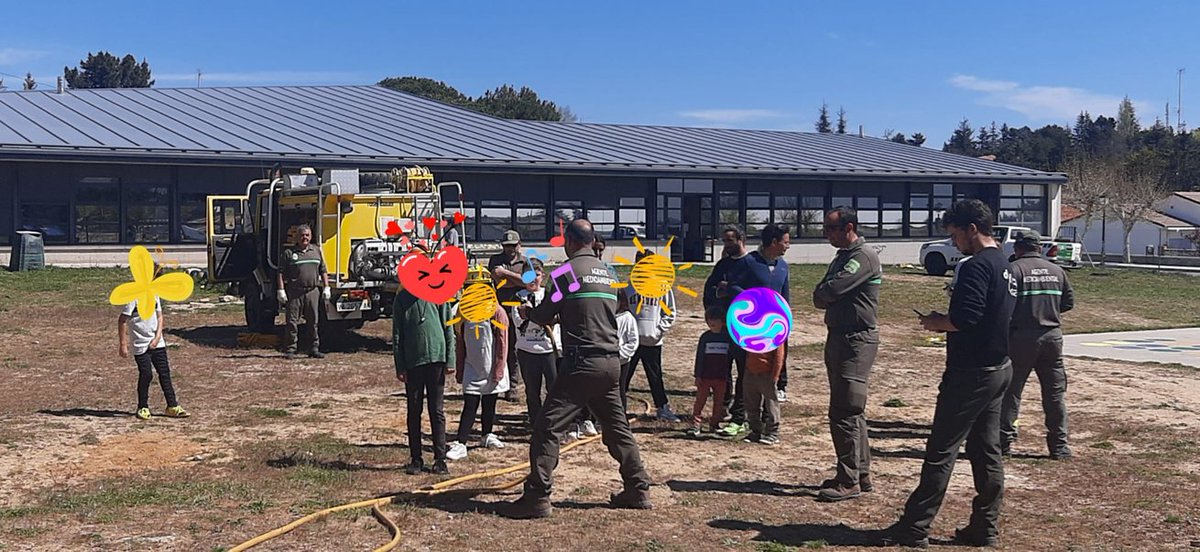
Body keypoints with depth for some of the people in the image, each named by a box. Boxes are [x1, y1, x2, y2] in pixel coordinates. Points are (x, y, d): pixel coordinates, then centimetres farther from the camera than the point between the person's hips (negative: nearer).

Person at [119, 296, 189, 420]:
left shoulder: (154, 295, 5)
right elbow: (122, 320, -13)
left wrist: (157, 338, -3)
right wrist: (123, 345, -14)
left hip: (157, 343, 6)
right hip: (141, 345, -6)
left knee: (165, 373, 6)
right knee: (146, 375, -4)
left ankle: (172, 406, 13)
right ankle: (143, 408, 15)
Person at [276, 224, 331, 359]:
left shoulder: (317, 251, 13)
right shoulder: (288, 253, 3)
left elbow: (323, 271, 16)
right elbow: (281, 273, 0)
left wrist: (326, 287, 9)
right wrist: (281, 290, -8)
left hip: (312, 292, 3)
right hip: (294, 293, -3)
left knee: (313, 322, 6)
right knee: (292, 322, -2)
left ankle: (314, 349, 13)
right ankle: (290, 350, 4)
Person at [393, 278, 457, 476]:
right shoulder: (402, 299, 3)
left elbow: (448, 327, 4)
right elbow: (397, 335, 4)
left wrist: (450, 360, -1)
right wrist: (399, 366, -1)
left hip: (436, 357, 0)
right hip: (412, 361, 0)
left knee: (437, 411, 5)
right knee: (414, 412, 8)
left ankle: (440, 458, 13)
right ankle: (415, 459, 17)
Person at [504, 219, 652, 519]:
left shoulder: (569, 270, -6)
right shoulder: (607, 272, 15)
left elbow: (544, 315, -1)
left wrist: (527, 311, 20)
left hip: (581, 362, -7)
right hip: (611, 362, 7)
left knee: (547, 427, -4)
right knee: (617, 427, 18)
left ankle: (537, 497, -7)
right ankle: (638, 489, 22)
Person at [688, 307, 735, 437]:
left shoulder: (728, 337, 2)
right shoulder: (705, 337, -1)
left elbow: (731, 357, 10)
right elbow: (699, 357, -1)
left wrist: (728, 374, 8)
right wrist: (698, 375, -5)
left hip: (721, 377, 1)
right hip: (705, 376, -1)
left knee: (719, 402, 8)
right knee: (700, 400, -2)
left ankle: (714, 424, 20)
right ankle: (696, 424, 0)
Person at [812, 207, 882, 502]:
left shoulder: (864, 257, -15)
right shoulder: (842, 257, 17)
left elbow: (827, 291, -23)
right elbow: (821, 297, 12)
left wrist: (823, 295, -2)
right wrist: (826, 298, -9)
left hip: (857, 340, -10)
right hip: (838, 337, 10)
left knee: (845, 412, -9)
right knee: (851, 411, 15)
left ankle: (848, 481, -2)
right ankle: (861, 475, 24)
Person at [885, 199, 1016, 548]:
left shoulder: (976, 267, -17)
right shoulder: (1005, 266, 14)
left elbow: (965, 319, -26)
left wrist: (936, 322, -8)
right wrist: (946, 323, 10)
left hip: (971, 372, -10)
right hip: (999, 369, 10)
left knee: (941, 452, -5)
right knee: (987, 451, 12)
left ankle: (915, 528, 0)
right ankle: (985, 528, 18)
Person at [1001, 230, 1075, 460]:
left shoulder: (1013, 270, -8)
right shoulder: (1057, 271, 7)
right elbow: (1069, 301, 10)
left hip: (1021, 335, -4)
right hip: (1052, 335, 4)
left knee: (1011, 389, 5)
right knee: (1055, 391, 11)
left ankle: (1004, 441, 6)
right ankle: (1059, 445, 14)